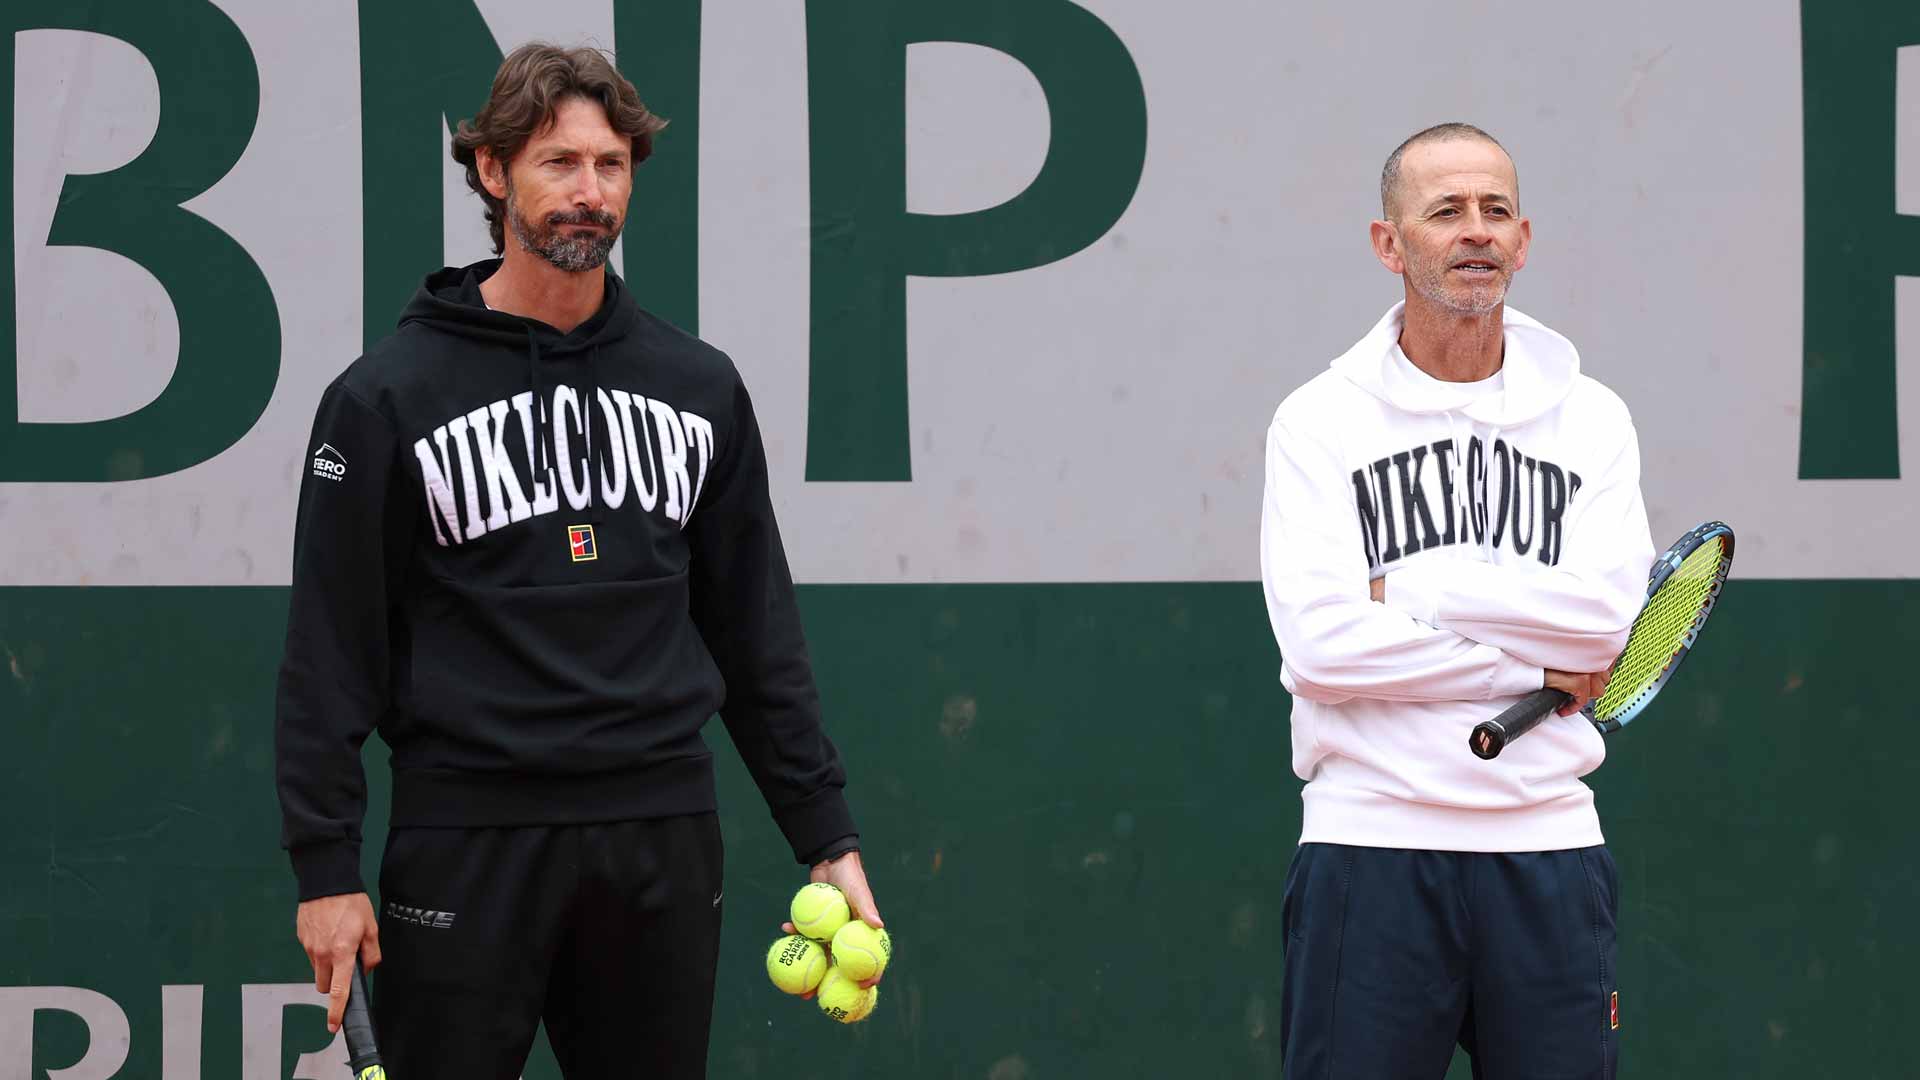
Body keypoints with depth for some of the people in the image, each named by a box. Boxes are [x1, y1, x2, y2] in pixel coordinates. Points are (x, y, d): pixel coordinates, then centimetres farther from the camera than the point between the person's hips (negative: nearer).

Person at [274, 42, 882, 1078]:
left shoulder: (700, 387, 10)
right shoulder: (387, 395, -1)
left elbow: (757, 634, 13)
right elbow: (330, 644, -2)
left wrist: (826, 836, 8)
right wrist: (324, 866, -8)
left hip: (660, 838, 4)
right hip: (468, 835, -3)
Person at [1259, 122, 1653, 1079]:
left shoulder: (1592, 418, 9)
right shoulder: (1320, 420, 2)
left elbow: (1605, 612, -7)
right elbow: (1320, 643, -11)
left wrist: (1406, 585, -10)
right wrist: (1534, 668, -8)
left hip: (1547, 849, 2)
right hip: (1370, 845, -2)